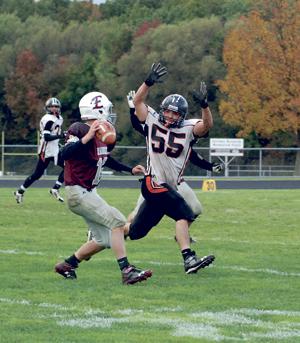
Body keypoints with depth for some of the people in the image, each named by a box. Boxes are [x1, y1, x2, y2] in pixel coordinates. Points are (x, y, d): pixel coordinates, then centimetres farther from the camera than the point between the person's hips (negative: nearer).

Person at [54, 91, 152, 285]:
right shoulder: (79, 130, -17)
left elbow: (105, 159, 26)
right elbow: (65, 154, -33)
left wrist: (130, 170, 26)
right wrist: (87, 137, -40)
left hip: (89, 192, 10)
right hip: (78, 192, -10)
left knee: (103, 240, 12)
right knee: (117, 221, -18)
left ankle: (67, 265, 26)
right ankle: (126, 270, -19)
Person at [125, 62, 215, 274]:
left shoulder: (188, 129, 1)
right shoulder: (153, 121, 1)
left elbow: (207, 125, -17)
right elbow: (138, 101, -3)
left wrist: (204, 105, -34)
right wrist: (149, 82, -18)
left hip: (169, 187, 5)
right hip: (154, 183, -5)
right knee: (183, 215, -22)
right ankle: (189, 259, -27)